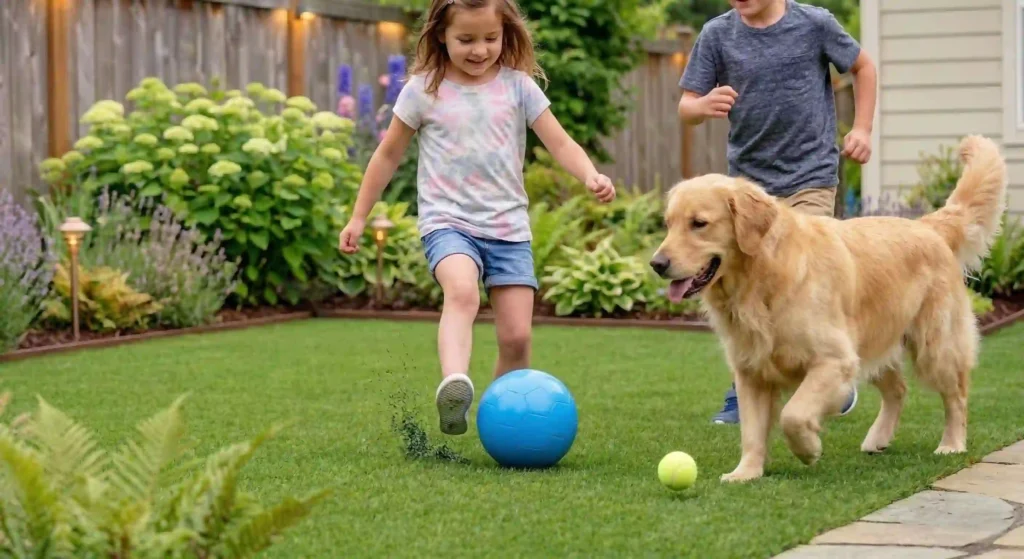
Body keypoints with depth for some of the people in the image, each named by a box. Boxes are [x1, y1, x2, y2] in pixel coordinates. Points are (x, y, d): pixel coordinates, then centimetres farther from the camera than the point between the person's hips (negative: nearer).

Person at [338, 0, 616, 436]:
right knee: (462, 290, -34)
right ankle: (454, 385, -52)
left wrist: (590, 175, -20)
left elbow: (559, 143, 1)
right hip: (448, 221, -2)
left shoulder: (518, 86, 4)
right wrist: (359, 217, 14)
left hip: (508, 226, 3)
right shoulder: (424, 89, 1)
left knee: (516, 336, -4)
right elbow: (388, 154, 11)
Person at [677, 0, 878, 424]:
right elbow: (686, 107, -3)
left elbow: (863, 67, 11)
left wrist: (862, 129, 2)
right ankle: (744, 395, 17)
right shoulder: (717, 34, -2)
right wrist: (705, 106, -27)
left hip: (810, 177, -3)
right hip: (748, 179, 3)